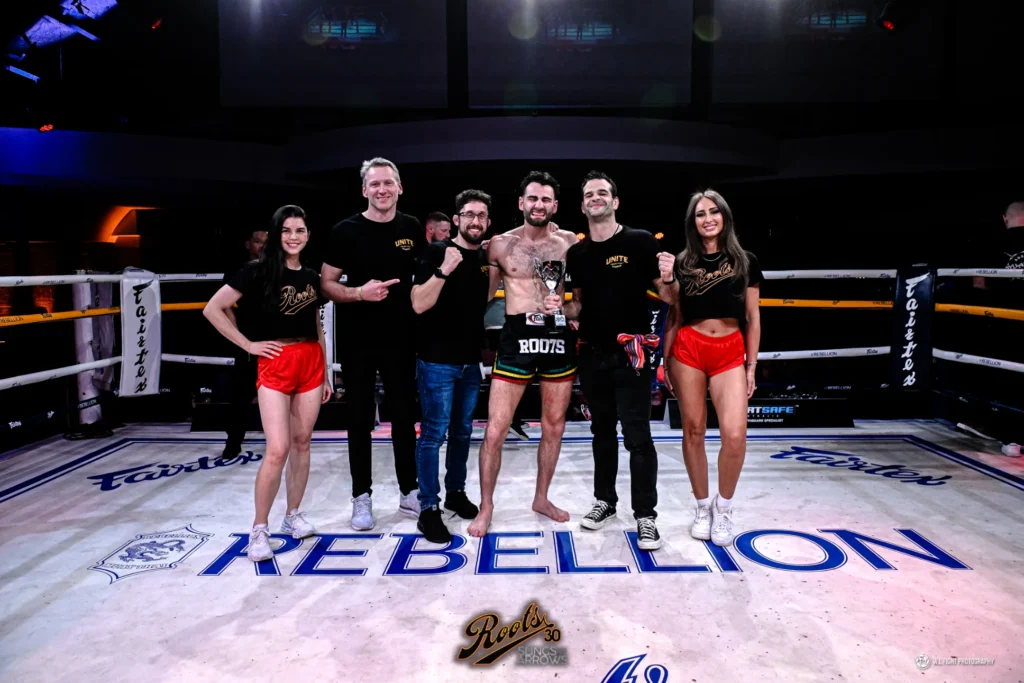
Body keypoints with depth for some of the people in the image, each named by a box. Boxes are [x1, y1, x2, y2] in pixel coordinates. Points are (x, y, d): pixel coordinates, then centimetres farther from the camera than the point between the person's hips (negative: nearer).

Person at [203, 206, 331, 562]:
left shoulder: (311, 276, 11)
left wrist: (325, 374, 15)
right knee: (277, 449, -10)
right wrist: (248, 345, -8)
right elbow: (213, 309, -6)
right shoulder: (258, 271, -5)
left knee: (302, 442, 9)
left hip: (311, 364, 5)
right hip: (275, 364, -5)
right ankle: (259, 529, 4)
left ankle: (293, 516, 24)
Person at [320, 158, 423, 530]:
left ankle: (409, 493, 24)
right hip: (358, 341, -2)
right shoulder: (346, 231, -5)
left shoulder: (412, 229, 3)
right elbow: (326, 284, -4)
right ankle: (362, 497, 19)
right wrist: (359, 293, -20)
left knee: (405, 416, 10)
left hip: (401, 338, 2)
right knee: (360, 419, 6)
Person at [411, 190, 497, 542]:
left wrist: (498, 269, 7)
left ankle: (455, 492, 31)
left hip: (471, 359, 7)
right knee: (433, 433, -2)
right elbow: (419, 304, -17)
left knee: (463, 431, 15)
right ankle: (428, 508, 6)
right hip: (437, 360, -6)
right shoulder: (437, 251, -10)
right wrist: (444, 270, -27)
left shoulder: (484, 257, 8)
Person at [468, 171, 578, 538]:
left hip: (559, 338, 2)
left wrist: (567, 305, -10)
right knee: (495, 430, -4)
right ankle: (486, 507, 14)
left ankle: (541, 498, 32)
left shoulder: (570, 243, 5)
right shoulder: (501, 244, 2)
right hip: (517, 338, -2)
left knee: (554, 427, 13)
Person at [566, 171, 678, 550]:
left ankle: (645, 516, 7)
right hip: (592, 355, 5)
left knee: (637, 437, -4)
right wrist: (565, 310, -4)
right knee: (602, 431, 16)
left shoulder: (641, 242, -6)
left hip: (630, 354, -5)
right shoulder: (576, 253, 7)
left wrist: (670, 278, -27)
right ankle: (605, 500, 29)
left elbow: (668, 297, -6)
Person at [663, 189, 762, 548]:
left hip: (730, 352, 0)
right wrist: (665, 361, 6)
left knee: (735, 434, -14)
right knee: (693, 431, 5)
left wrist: (751, 366, 5)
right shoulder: (682, 263, 6)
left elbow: (753, 318, 8)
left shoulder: (745, 261, 5)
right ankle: (702, 505, 23)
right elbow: (673, 317, 10)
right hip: (688, 349, 1)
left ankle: (724, 506, 10)